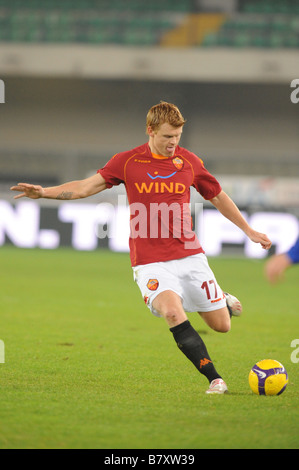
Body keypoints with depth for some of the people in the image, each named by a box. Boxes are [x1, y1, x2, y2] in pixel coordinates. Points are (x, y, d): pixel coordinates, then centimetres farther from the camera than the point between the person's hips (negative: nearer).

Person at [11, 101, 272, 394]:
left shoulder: (189, 162, 5)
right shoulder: (128, 162, 0)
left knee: (222, 325, 4)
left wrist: (250, 232, 22)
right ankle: (214, 379, -24)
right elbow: (86, 187, 2)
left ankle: (226, 302, 41)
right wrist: (44, 192, -11)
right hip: (151, 262, -2)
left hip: (190, 256, 2)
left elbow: (219, 197, 18)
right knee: (173, 313, -28)